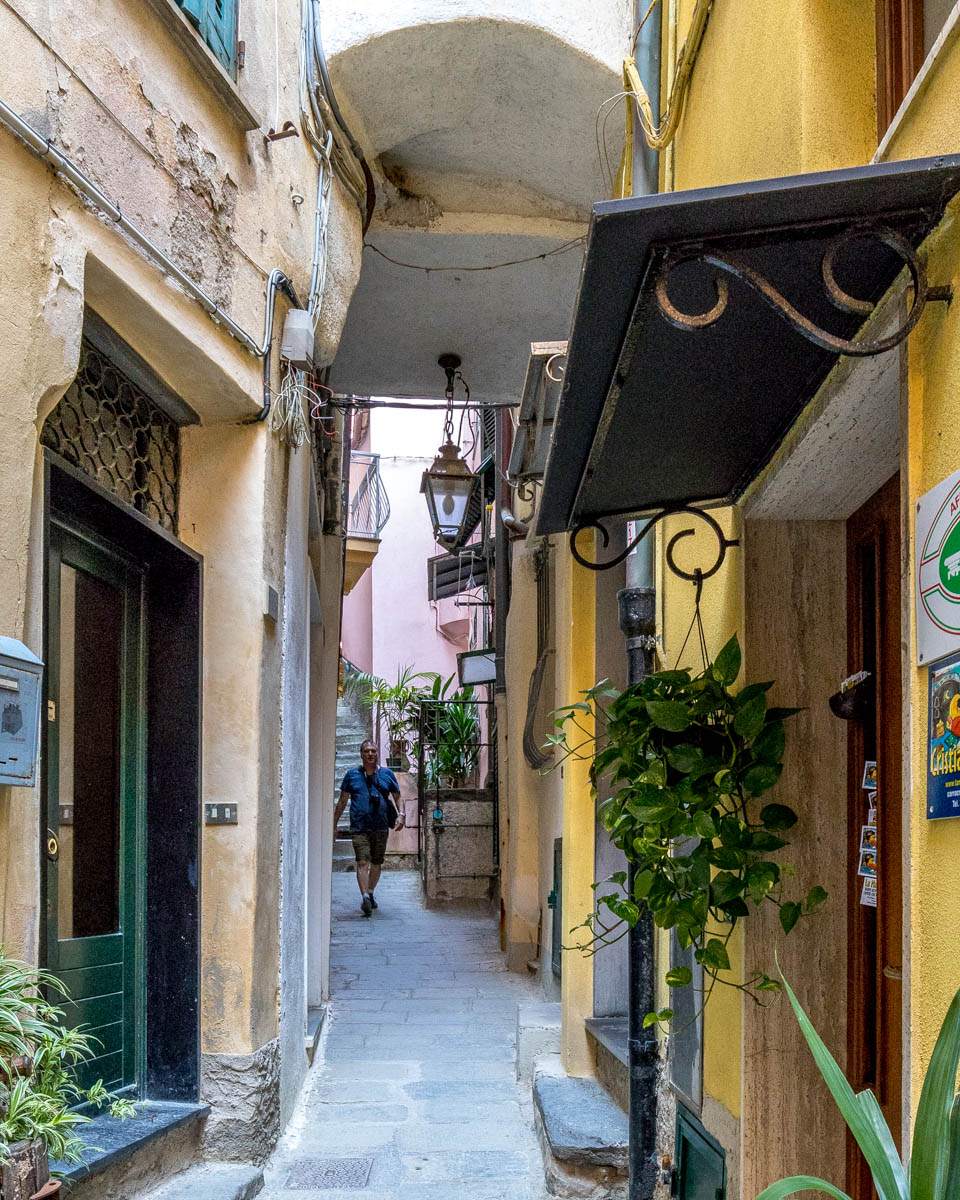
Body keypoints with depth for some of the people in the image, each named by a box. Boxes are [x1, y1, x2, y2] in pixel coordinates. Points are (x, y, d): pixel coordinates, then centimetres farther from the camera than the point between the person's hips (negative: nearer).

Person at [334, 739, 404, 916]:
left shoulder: (387, 774, 10)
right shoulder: (352, 774, 7)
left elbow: (397, 796, 16)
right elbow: (342, 801, 14)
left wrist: (400, 814, 0)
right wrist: (334, 823, 14)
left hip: (381, 827, 2)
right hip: (359, 827, -2)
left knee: (376, 863, 11)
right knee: (362, 862, -16)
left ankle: (370, 893, 27)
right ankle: (365, 897, -25)